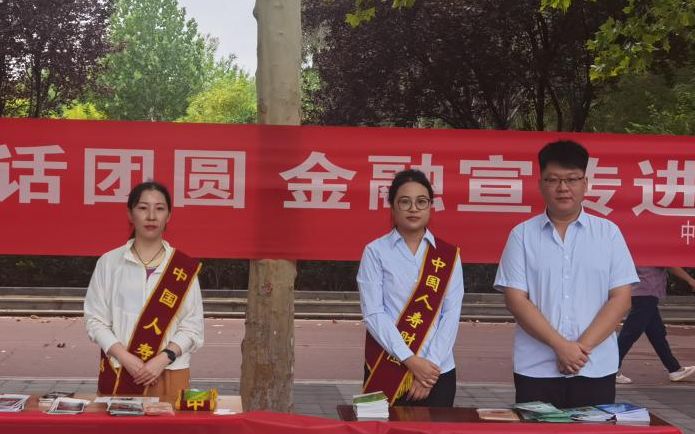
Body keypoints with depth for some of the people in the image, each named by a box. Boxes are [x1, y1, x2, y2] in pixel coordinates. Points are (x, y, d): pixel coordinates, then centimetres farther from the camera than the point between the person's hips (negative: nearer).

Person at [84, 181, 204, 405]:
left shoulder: (184, 268, 2)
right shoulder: (109, 262, 3)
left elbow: (192, 325, 0)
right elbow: (95, 319, 1)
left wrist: (163, 359, -14)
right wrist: (125, 358, -11)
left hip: (168, 375, 0)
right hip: (118, 373, 0)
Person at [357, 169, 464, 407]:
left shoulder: (449, 256, 6)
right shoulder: (375, 252, -1)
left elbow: (451, 315, 0)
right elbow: (373, 314, -8)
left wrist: (431, 364, -10)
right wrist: (411, 361, -14)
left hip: (437, 371, 2)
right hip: (385, 371, -2)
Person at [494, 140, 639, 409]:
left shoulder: (608, 233, 5)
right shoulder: (522, 235, 3)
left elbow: (620, 298, 0)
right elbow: (516, 299, -3)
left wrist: (583, 346, -10)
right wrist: (560, 345, -13)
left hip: (596, 369, 1)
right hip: (536, 370, 0)